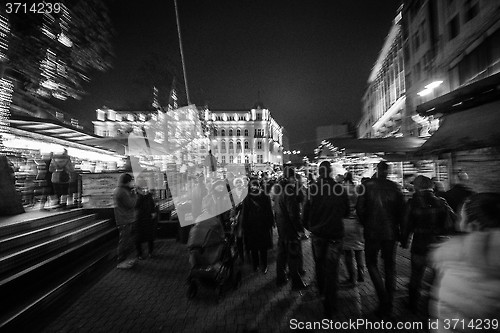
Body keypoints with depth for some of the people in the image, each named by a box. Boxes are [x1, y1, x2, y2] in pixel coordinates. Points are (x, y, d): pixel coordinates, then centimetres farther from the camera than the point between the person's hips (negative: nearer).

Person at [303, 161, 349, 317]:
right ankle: (330, 304, 13)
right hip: (335, 232, -1)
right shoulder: (339, 188, -10)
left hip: (317, 232, 1)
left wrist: (307, 226, 10)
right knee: (332, 267, 7)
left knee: (319, 263, 22)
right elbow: (346, 211, 1)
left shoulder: (313, 188, -12)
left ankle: (322, 290, 43)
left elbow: (306, 210, -7)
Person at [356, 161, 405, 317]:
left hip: (372, 232, -3)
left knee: (371, 263, 15)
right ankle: (388, 305, 27)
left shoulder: (367, 185, -10)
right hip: (391, 232, 3)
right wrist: (396, 225, 12)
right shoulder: (394, 187, -3)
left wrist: (365, 224, 4)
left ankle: (384, 298, 4)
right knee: (390, 266, 16)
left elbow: (359, 208, -11)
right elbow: (402, 209, -2)